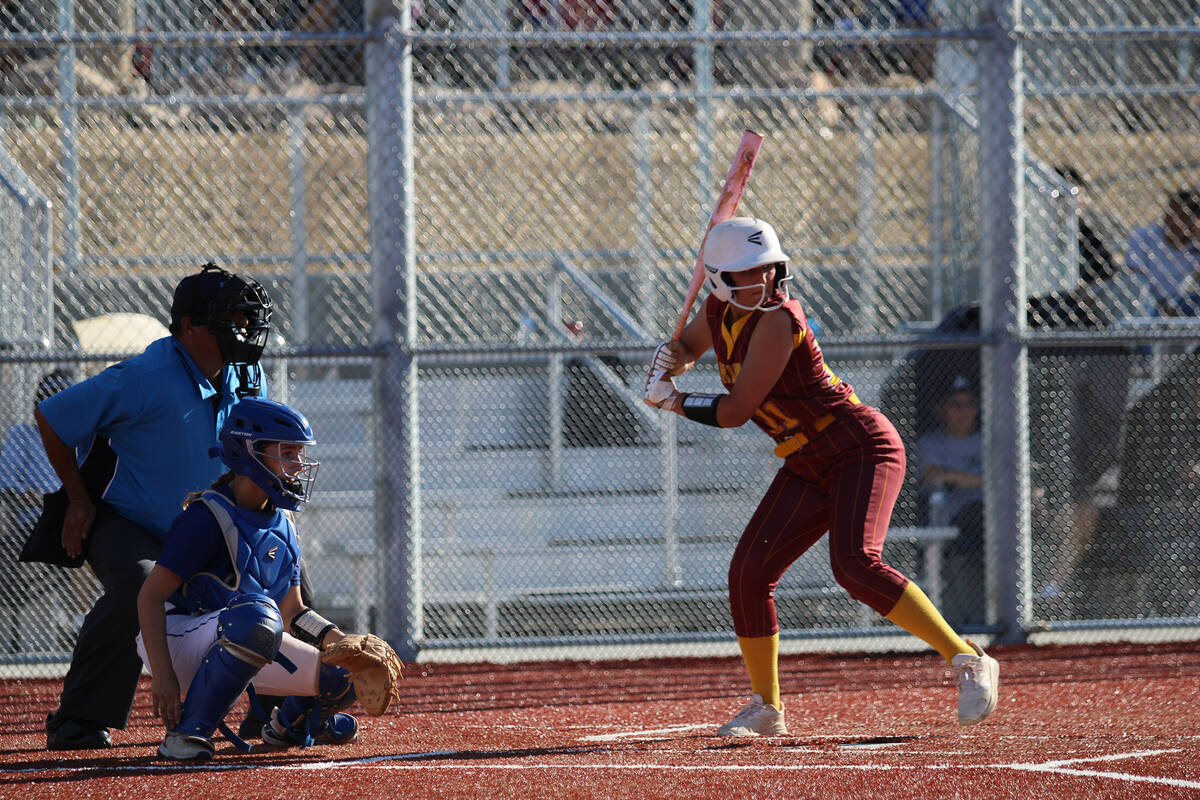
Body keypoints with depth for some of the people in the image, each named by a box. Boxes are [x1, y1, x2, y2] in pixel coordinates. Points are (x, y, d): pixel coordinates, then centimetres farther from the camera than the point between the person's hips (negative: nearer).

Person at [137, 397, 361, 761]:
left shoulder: (282, 525, 9)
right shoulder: (208, 517, -17)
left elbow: (292, 611, 16)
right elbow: (150, 595, -19)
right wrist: (162, 674, -29)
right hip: (181, 641, -8)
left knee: (346, 677, -4)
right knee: (256, 613, -40)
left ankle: (290, 724, 30)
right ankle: (187, 732, -28)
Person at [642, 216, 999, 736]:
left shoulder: (775, 320, -22)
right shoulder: (721, 311, 3)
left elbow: (735, 411, -21)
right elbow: (685, 349, 23)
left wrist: (673, 401, -7)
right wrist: (670, 358, -2)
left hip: (861, 448, -8)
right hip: (808, 468, 8)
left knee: (855, 564, -28)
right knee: (748, 574, -1)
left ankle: (967, 661, -24)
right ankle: (766, 709, 14)